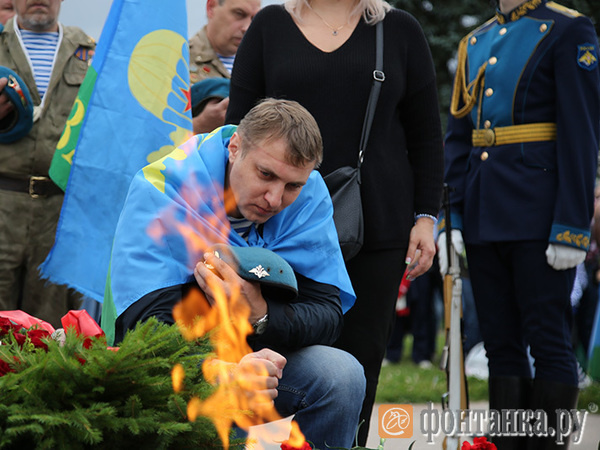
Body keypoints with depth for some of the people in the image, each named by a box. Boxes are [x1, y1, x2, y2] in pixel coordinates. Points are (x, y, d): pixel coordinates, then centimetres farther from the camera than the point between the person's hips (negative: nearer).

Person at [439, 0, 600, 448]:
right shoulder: (475, 42, 17)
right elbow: (458, 138, 15)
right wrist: (452, 219, 6)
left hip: (538, 211, -6)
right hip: (485, 221, 7)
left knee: (549, 344, -2)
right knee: (501, 347, 9)